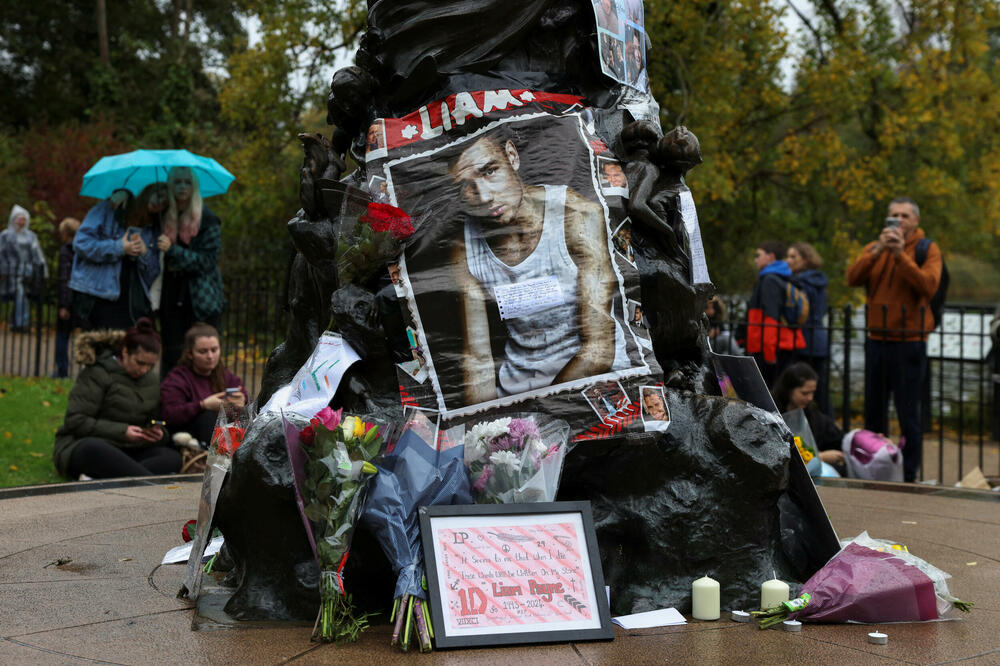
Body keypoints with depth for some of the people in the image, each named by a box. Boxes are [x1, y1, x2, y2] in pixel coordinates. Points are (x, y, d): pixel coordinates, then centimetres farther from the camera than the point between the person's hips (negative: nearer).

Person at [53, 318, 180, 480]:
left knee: (173, 457, -25)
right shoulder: (96, 375, -5)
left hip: (128, 451, 6)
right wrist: (121, 432, -19)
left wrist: (159, 433, -4)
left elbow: (154, 423, 23)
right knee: (93, 448, -42)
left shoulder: (151, 382, 16)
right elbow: (75, 421, -13)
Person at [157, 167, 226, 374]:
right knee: (172, 357, 0)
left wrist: (172, 250, -16)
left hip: (201, 302, -3)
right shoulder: (164, 217, 9)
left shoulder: (207, 219, -2)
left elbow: (208, 261, -8)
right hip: (171, 298, 3)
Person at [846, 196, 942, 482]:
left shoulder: (927, 250, 0)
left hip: (909, 343, -4)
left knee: (908, 413, -3)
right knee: (874, 411, 11)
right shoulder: (874, 248, 10)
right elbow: (853, 278, -6)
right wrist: (878, 251, -18)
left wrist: (901, 255, -20)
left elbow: (928, 286, -17)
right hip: (877, 341, 4)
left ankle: (909, 474, 3)